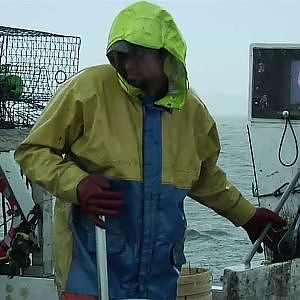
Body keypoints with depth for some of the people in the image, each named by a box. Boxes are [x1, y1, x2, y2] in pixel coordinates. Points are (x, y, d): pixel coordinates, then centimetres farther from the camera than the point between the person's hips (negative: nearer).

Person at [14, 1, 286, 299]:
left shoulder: (193, 111, 7)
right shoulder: (89, 88, -9)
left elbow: (205, 178, 26)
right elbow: (32, 152, -3)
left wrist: (246, 216, 28)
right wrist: (77, 184, -19)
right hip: (92, 265, -4)